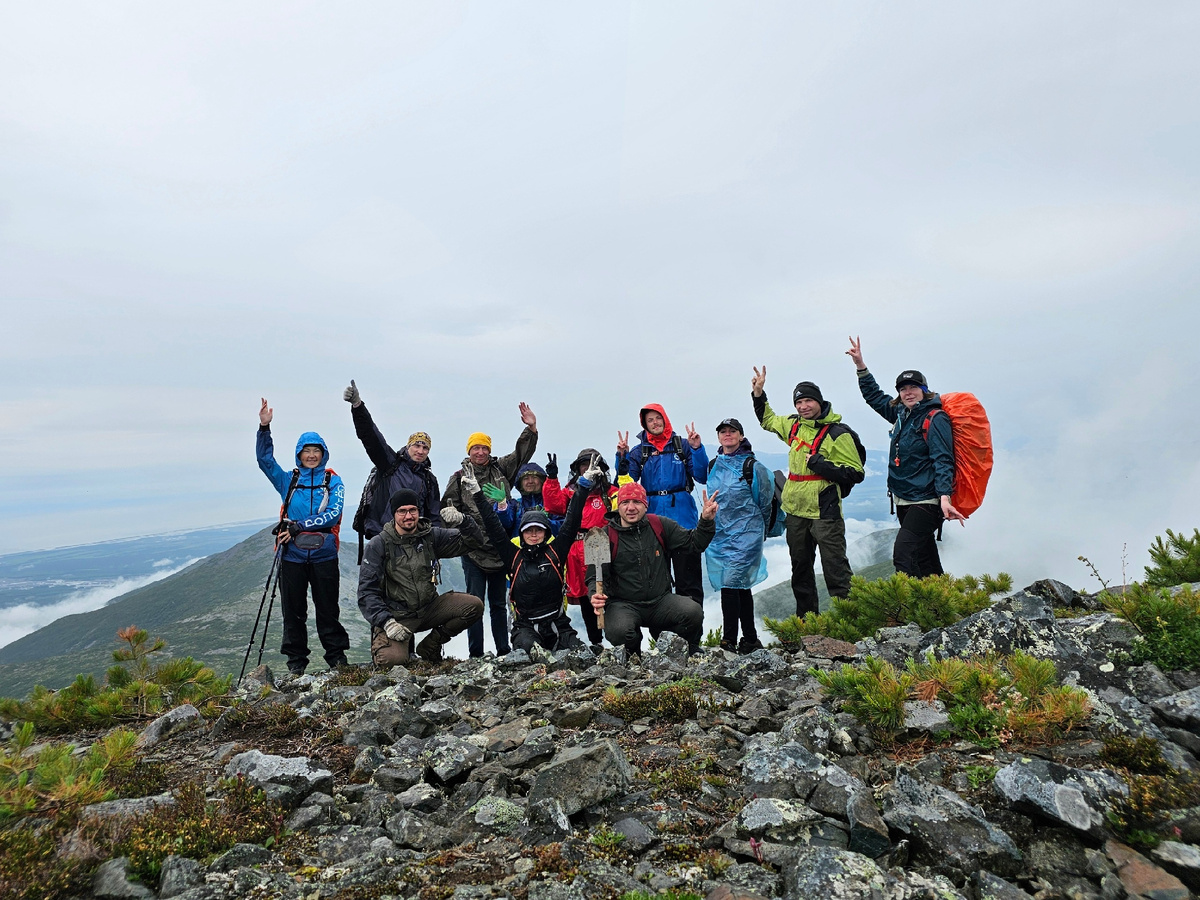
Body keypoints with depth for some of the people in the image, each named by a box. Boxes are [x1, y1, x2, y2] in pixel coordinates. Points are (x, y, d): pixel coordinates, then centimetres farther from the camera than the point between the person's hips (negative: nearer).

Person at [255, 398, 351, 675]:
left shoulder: (333, 481, 4)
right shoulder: (289, 480, 12)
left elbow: (333, 514, -8)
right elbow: (265, 459, 1)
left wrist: (300, 526, -16)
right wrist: (264, 428, -11)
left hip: (324, 553, -2)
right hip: (293, 554, 2)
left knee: (327, 608, 5)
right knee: (293, 610, 7)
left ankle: (336, 654, 17)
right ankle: (296, 660, 19)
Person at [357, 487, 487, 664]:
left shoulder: (431, 536, 2)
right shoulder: (378, 545, -7)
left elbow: (474, 541, -2)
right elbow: (367, 591, -9)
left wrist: (462, 521, -24)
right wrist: (386, 622, -22)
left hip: (429, 609, 4)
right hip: (396, 616, -4)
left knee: (474, 606, -15)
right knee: (392, 659, -29)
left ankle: (429, 646, 3)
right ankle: (380, 643, 10)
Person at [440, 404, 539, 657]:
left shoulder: (501, 469, 10)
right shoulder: (459, 477, 5)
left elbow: (522, 454, 7)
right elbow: (447, 507, 6)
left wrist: (531, 429, -7)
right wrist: (455, 517, -15)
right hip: (473, 548, -2)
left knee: (498, 602, 12)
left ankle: (503, 650, 18)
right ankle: (475, 653, 7)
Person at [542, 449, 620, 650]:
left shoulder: (609, 492, 10)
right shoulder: (570, 492, 17)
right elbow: (554, 504, 1)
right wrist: (552, 477, -6)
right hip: (578, 554, 3)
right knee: (585, 599, 8)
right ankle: (595, 642, 19)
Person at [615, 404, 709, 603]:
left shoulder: (683, 445, 6)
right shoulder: (639, 452, 9)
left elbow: (702, 477, -1)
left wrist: (697, 449, -12)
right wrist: (622, 456, -12)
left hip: (683, 517, -2)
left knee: (688, 575, 1)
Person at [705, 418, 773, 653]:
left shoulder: (752, 466, -6)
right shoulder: (713, 466, 10)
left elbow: (764, 503, 3)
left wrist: (758, 530, 12)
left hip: (745, 534, -6)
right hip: (718, 534, 6)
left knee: (730, 583, -12)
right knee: (741, 586, 12)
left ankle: (729, 642, -5)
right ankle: (751, 640, 21)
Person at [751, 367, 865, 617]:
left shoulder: (837, 433, -11)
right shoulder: (794, 425, 8)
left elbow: (855, 473, -14)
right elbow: (767, 420, 29)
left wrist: (820, 464, -20)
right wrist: (758, 393, 20)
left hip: (824, 512, -7)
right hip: (795, 511, 7)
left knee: (835, 569, -8)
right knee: (800, 569, 18)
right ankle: (806, 618, 32)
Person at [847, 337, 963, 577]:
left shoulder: (934, 419, -11)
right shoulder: (901, 414, 10)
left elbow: (943, 460, -19)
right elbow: (875, 397, 24)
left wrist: (944, 497, -30)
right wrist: (860, 365, 18)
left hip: (925, 502, -8)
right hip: (902, 501, 8)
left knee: (903, 554, -20)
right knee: (925, 558, 15)